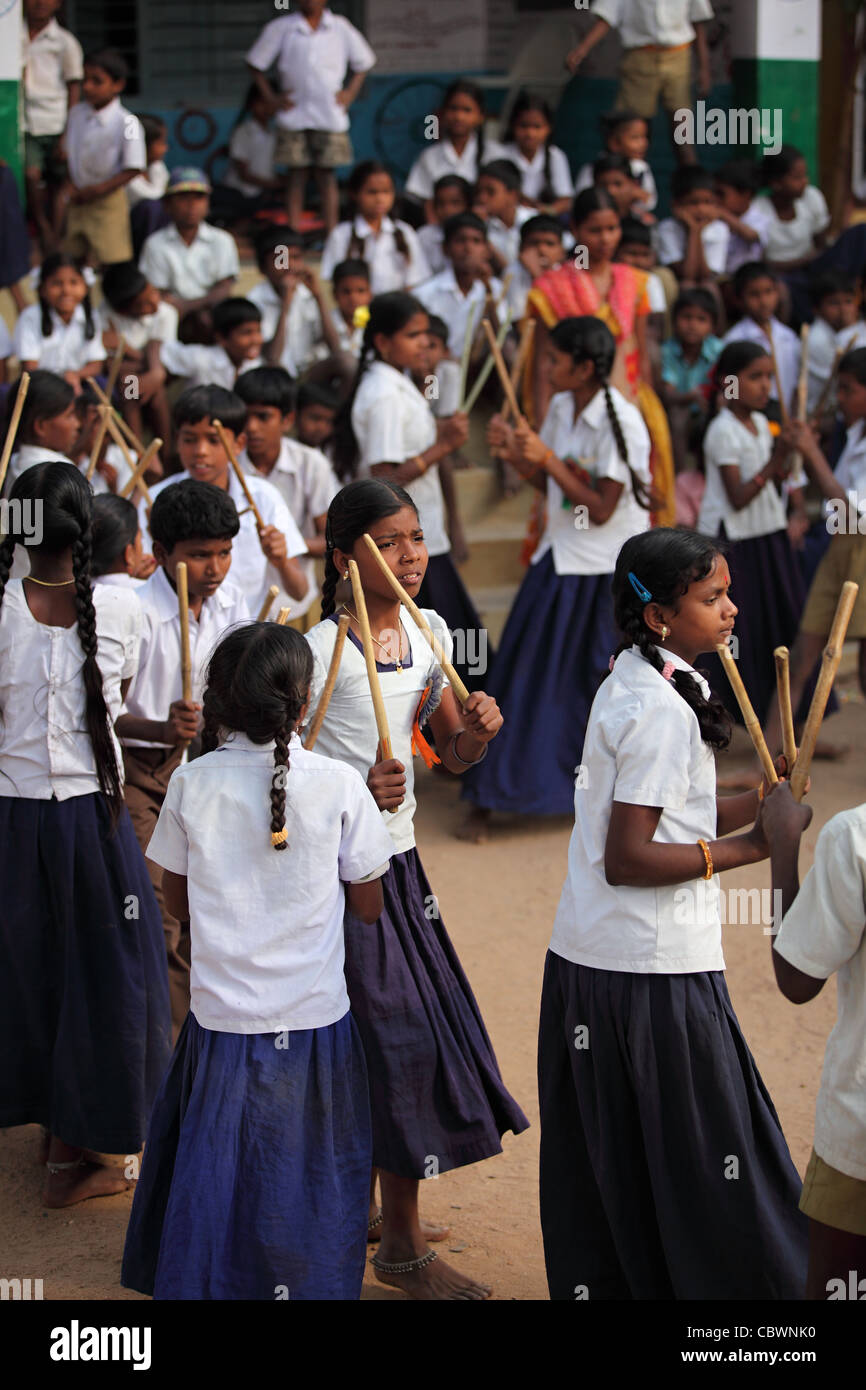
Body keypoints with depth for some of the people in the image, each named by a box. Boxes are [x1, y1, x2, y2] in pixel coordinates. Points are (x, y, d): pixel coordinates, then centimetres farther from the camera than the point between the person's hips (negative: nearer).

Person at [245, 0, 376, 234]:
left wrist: (350, 93, 6)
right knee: (296, 176, 1)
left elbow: (364, 62, 17)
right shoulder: (280, 28, 2)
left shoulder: (341, 28, 5)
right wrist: (270, 97, 2)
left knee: (327, 175, 2)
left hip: (330, 116, 0)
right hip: (293, 115, 0)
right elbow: (255, 63, 9)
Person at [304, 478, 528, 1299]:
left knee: (420, 1028, 12)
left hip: (396, 859, 7)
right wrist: (357, 796, -30)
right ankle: (402, 1245, 8)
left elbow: (450, 757, 12)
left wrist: (476, 732, -9)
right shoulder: (322, 651, -16)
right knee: (396, 1036, -5)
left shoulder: (428, 632, 5)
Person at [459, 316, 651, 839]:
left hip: (610, 570, -6)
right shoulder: (561, 407, 4)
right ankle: (487, 800, 14)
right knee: (525, 674, 6)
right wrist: (516, 452, -7)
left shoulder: (621, 421, -18)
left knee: (606, 681, 4)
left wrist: (548, 459, -23)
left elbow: (601, 509, -20)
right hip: (562, 559, 6)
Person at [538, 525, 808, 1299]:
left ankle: (602, 1283, 27)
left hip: (587, 958, 10)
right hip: (655, 972, -10)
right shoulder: (662, 710, -19)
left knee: (615, 1162, 17)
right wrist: (749, 848, -15)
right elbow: (628, 859, -21)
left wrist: (751, 806, 4)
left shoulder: (629, 683, 10)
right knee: (707, 1158, 1)